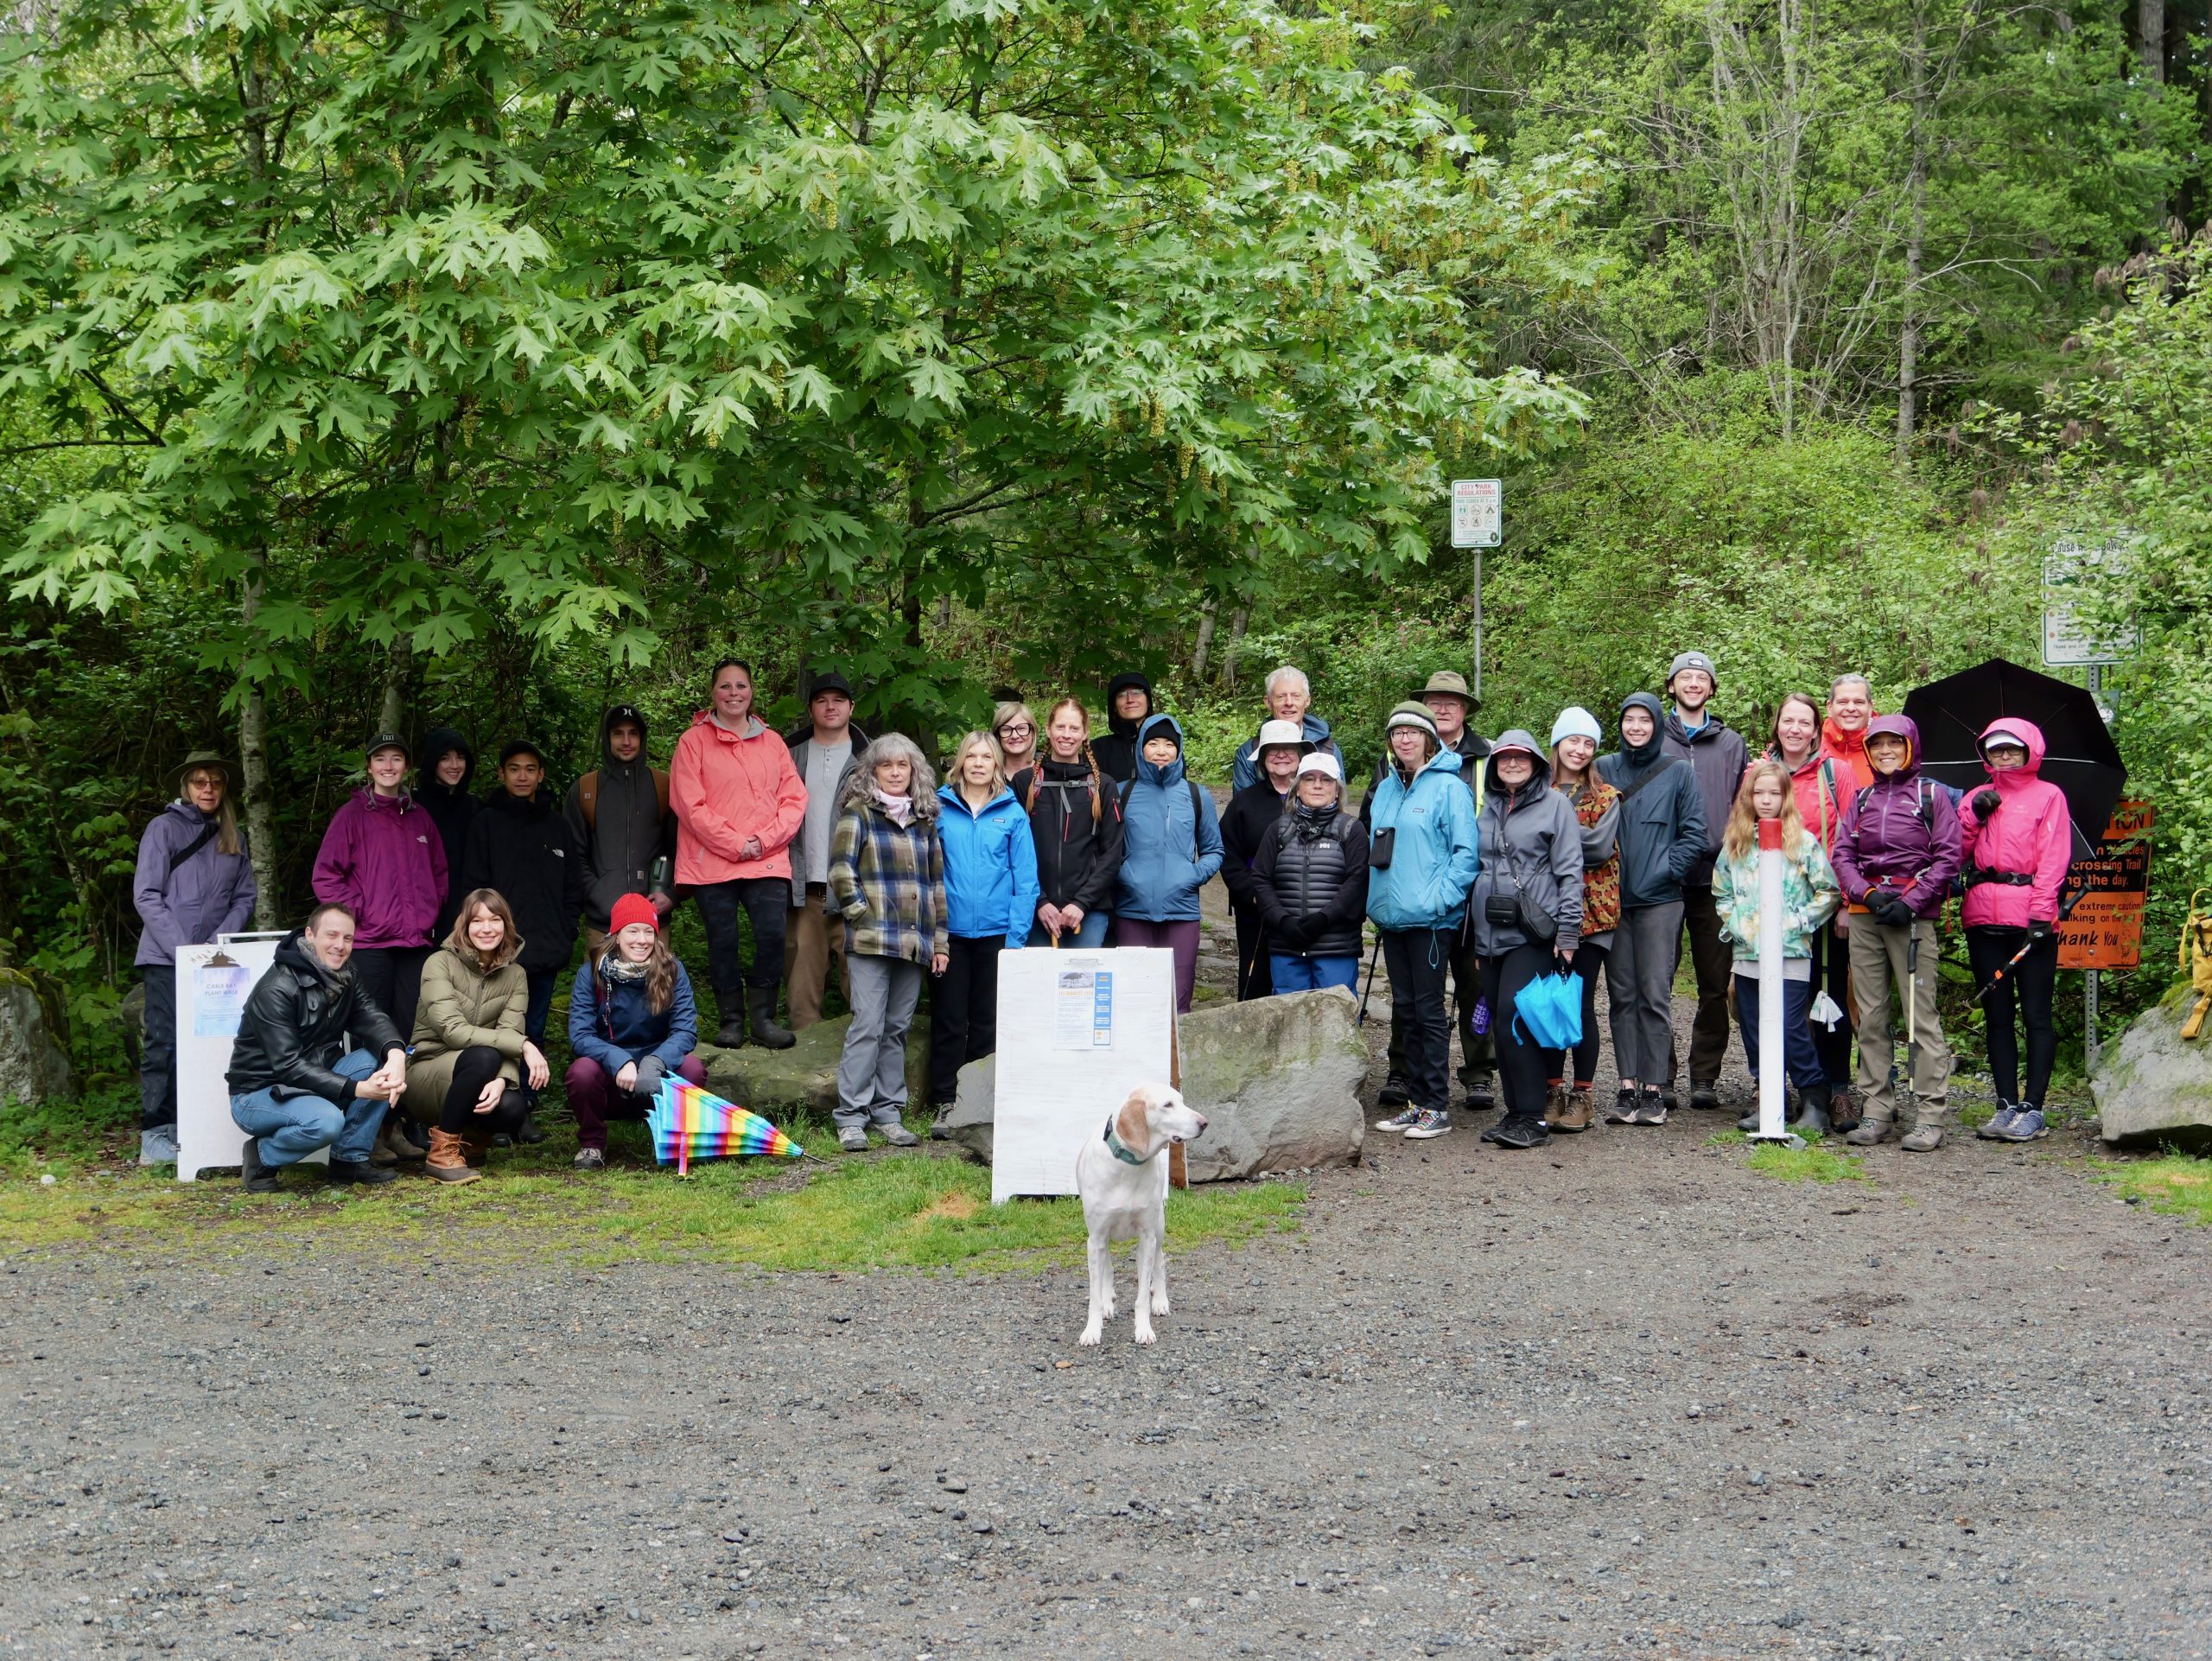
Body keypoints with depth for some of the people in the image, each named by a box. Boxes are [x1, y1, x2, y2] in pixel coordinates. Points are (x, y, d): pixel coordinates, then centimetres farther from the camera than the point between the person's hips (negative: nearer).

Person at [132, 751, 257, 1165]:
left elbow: (244, 898, 10)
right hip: (166, 957, -4)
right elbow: (146, 897, -6)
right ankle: (155, 1137, -6)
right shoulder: (165, 828, -1)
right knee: (165, 1043, -7)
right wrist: (182, 950, -13)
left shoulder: (234, 838, 12)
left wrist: (219, 942, -6)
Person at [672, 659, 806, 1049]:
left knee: (773, 933, -13)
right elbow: (689, 805, -5)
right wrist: (735, 844, -11)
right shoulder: (694, 741, 3)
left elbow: (794, 799, 8)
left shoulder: (772, 742, 13)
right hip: (711, 863, -2)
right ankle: (731, 1020, 13)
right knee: (723, 941, 0)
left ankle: (763, 1016, 0)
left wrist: (764, 840, -8)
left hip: (768, 862, 2)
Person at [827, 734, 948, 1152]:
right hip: (871, 941, -5)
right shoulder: (859, 813, 2)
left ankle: (888, 1113, 13)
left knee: (898, 1028, 7)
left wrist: (940, 940, 13)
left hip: (914, 942, 5)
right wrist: (862, 915, -10)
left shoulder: (924, 820, 17)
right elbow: (840, 870, -6)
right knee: (867, 1026, -10)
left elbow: (936, 881, 18)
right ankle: (852, 1117, -8)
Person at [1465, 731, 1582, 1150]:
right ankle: (1517, 1112, 13)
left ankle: (1533, 1117, -11)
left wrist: (1568, 931, -9)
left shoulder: (1554, 805, 1)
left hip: (1533, 932, -6)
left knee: (1513, 1017, -16)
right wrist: (1470, 934, 20)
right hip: (1490, 932, 6)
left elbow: (1569, 872, -3)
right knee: (1500, 1025, 5)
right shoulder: (1485, 809, 17)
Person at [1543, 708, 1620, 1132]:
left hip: (1590, 910, -2)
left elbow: (1602, 847, -9)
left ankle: (1582, 1096, 4)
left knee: (1581, 1003, -3)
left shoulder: (1604, 796, 5)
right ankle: (1553, 1091, 11)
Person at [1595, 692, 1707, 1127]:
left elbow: (1694, 835, 3)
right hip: (1612, 898, 2)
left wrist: (1666, 870, -8)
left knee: (1655, 994, -4)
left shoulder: (1678, 773, 4)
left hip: (1659, 899, -2)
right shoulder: (1603, 769, 10)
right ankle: (1627, 1087, 6)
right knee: (1622, 995, 4)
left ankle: (1653, 1089, -2)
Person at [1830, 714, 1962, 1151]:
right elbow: (1842, 853, 10)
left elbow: (1948, 856, -2)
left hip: (1914, 915, -4)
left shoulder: (1931, 795, 4)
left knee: (1920, 1013, -8)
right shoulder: (1862, 799, 16)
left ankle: (1930, 1116, -7)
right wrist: (1868, 894, -7)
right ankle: (1876, 1110, 9)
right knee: (1870, 1016, 5)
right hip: (1864, 915, 4)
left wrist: (1911, 902, -12)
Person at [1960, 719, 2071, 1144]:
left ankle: (2033, 1109, -3)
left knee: (2035, 1014, -3)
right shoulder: (1978, 799, 18)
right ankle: (2007, 1106, 10)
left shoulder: (2049, 795, 5)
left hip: (2030, 918, -5)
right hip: (1985, 917, 5)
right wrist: (1974, 816, -6)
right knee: (1998, 1015, 7)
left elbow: (2054, 858, -5)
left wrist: (2041, 913, -14)